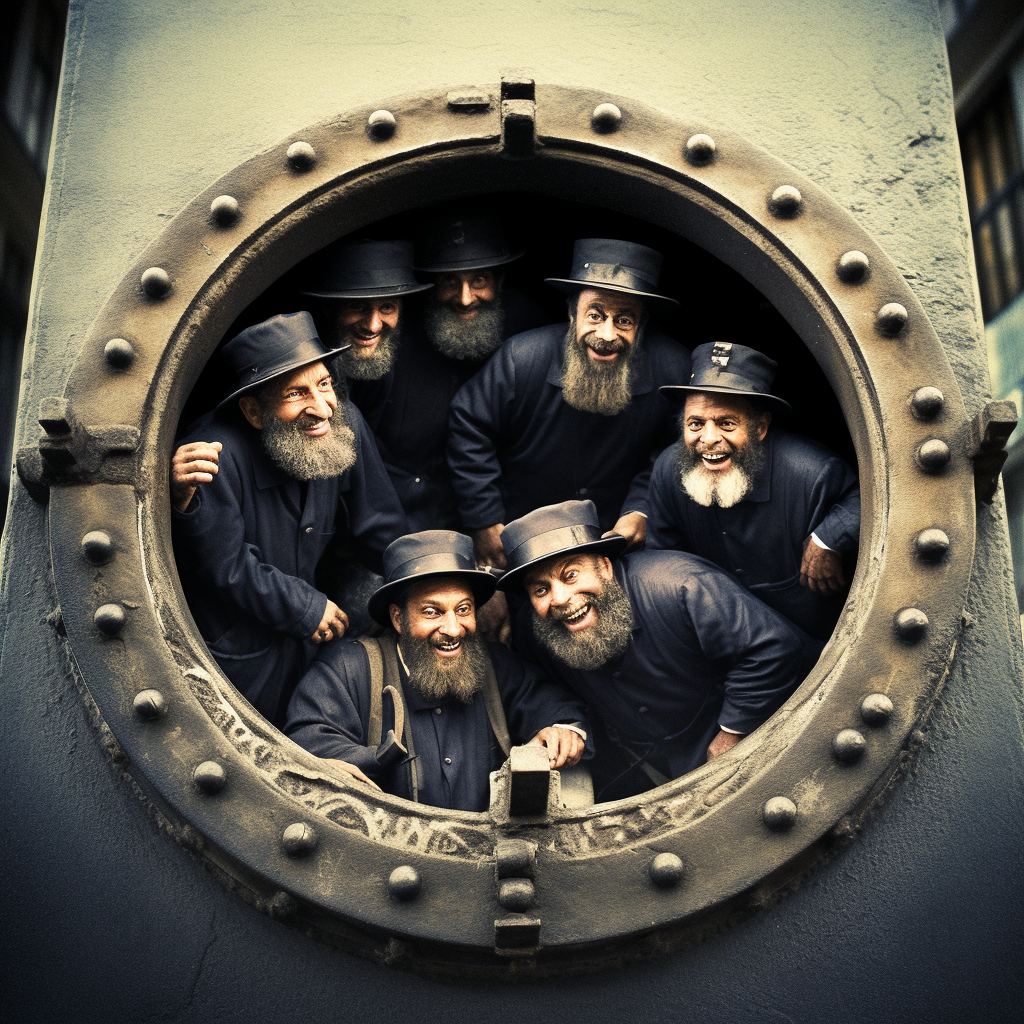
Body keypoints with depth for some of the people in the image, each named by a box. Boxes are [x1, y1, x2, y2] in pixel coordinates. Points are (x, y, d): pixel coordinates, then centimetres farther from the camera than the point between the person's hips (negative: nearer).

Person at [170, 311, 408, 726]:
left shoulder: (344, 422, -13)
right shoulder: (219, 456, -33)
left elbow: (379, 526, 0)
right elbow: (223, 567, -25)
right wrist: (306, 608, -17)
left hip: (305, 637, 6)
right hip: (233, 656, -5)